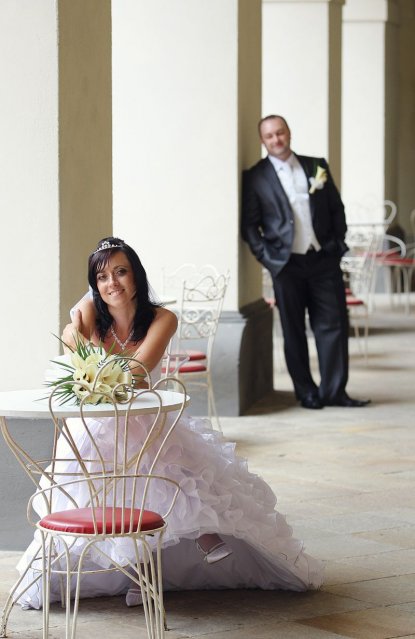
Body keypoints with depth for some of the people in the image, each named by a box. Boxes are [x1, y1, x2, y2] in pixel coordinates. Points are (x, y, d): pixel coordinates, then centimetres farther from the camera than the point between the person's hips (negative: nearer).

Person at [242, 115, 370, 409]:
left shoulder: (316, 166, 9)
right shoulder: (255, 178, 0)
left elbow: (337, 208, 11)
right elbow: (249, 224, -1)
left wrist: (338, 244, 3)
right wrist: (266, 256, -9)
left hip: (324, 261, 2)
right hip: (286, 264, -2)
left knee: (334, 325, 1)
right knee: (294, 332, 5)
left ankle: (334, 391, 7)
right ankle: (306, 393, 14)